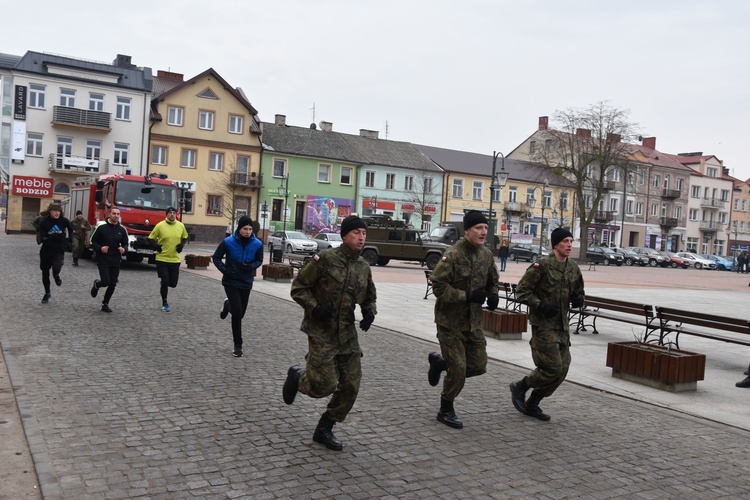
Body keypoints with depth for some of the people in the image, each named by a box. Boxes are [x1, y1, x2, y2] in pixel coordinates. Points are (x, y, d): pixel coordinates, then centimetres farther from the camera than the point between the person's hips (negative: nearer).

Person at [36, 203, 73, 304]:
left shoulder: (64, 221, -7)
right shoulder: (44, 221, -11)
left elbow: (70, 229, 15)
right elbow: (40, 237, -14)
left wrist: (69, 239, 8)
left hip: (59, 250, -1)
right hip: (46, 250, 1)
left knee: (56, 268, -26)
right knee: (45, 272, 12)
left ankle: (56, 275, 14)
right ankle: (47, 293, 33)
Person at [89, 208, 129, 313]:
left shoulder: (122, 230, 4)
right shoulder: (101, 227, -5)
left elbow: (125, 244, 12)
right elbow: (92, 241, 1)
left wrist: (123, 249, -11)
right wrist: (100, 248, -17)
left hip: (116, 261, 3)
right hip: (103, 260, -3)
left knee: (112, 284, 3)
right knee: (105, 282, -13)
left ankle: (105, 304, 20)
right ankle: (96, 285, 24)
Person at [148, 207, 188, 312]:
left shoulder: (181, 226, 1)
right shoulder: (160, 225, -8)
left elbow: (185, 237, 18)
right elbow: (151, 238, 3)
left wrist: (182, 244, 0)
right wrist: (155, 245, -15)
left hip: (175, 259, 3)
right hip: (162, 259, -3)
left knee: (173, 283, 6)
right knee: (165, 281, -4)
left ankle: (163, 287, 42)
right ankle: (164, 302, 16)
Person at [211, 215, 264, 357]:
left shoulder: (257, 244, -8)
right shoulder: (228, 242, -13)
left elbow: (259, 260, 6)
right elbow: (216, 258, -2)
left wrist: (252, 266, -17)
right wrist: (224, 270, -19)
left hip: (246, 283, 3)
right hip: (231, 282, -3)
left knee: (240, 313, 13)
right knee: (237, 312, -12)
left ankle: (228, 305, 50)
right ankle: (238, 345, 3)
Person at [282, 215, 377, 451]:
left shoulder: (364, 268, 6)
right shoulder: (326, 258, -11)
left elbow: (370, 298, 20)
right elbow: (298, 287, -6)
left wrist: (369, 312, -2)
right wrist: (315, 308, -19)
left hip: (347, 334, 6)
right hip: (321, 332, -6)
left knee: (350, 386, 4)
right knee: (325, 385, -10)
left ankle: (324, 430, 22)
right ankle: (297, 376, 25)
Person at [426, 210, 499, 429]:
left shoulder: (487, 255, 3)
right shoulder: (453, 255, -19)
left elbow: (492, 281, 18)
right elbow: (438, 286, -21)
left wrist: (493, 295, -4)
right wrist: (467, 296, -25)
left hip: (473, 321, 7)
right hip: (450, 321, -7)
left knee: (478, 366, 10)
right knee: (458, 369, -2)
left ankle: (439, 362, 35)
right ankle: (446, 411, 21)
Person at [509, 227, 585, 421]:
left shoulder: (573, 268, 9)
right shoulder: (542, 265, -13)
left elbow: (579, 293, 22)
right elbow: (521, 290, -12)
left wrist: (578, 299, -1)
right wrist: (541, 305, -20)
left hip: (562, 326, 8)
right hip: (543, 325, -7)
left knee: (562, 370, 8)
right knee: (552, 367, -10)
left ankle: (532, 404, 23)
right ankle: (519, 387, 15)